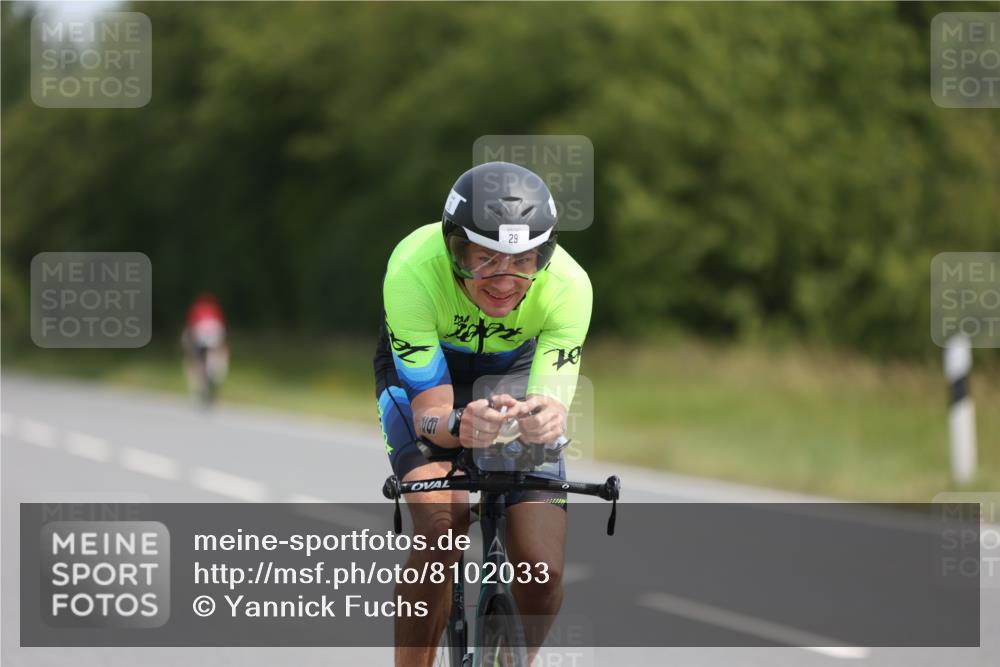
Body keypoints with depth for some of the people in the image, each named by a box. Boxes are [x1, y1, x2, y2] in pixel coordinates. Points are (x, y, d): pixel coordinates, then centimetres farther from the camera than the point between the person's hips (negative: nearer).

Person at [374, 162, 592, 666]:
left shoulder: (568, 286, -33)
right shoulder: (413, 271, -37)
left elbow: (553, 404, -34)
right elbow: (429, 410, -34)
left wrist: (547, 418, -58)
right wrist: (460, 425, -58)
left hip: (513, 374, 2)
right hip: (423, 374, -2)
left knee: (543, 571, -13)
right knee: (441, 529, -30)